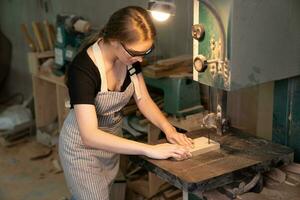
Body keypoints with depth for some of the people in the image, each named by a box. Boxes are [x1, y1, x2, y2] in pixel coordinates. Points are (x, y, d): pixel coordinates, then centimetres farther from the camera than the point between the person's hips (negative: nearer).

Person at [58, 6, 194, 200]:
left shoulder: (130, 56, -13)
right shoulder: (83, 69, -32)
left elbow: (143, 100, -2)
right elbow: (90, 136, -38)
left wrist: (169, 129, -19)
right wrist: (150, 149, -41)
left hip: (112, 138, 6)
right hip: (83, 145, -6)